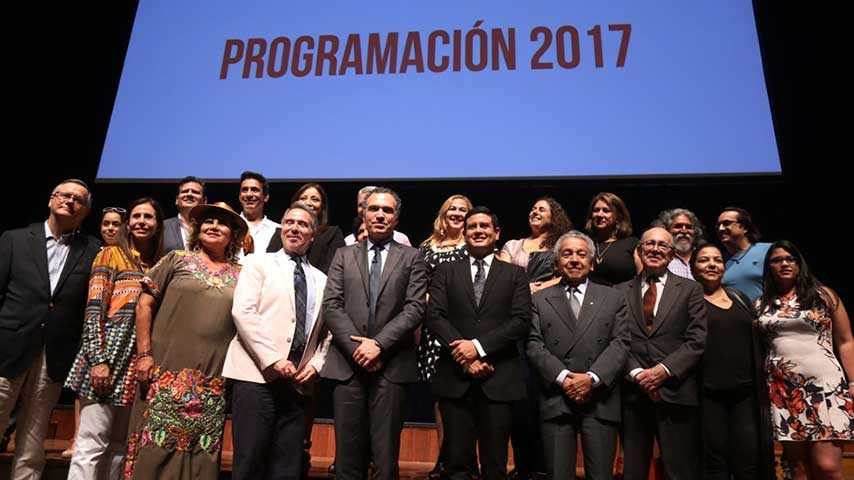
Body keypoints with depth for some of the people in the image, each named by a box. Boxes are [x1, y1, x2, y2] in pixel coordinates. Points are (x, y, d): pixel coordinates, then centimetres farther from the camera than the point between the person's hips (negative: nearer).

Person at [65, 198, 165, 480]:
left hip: (141, 362, 5)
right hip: (110, 354, -4)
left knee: (119, 445, 10)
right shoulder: (111, 255, 3)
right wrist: (98, 360, -14)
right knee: (91, 445, -5)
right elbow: (94, 309, -5)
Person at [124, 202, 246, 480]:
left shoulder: (240, 276, 9)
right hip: (167, 372, -1)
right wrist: (144, 354, -4)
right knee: (157, 448, -1)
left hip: (213, 381, 2)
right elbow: (144, 304, 3)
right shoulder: (177, 260, 6)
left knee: (201, 452, 6)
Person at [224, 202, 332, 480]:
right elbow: (243, 312, -6)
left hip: (299, 381, 4)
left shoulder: (321, 280, 19)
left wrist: (315, 364, -1)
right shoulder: (258, 263, 8)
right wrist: (273, 360, -14)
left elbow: (326, 332, 17)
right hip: (258, 373, -3)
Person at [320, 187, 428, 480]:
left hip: (392, 366, -1)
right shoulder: (344, 255, 12)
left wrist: (379, 343, -14)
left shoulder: (412, 258, 7)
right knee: (348, 451, 8)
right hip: (347, 363, 2)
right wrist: (357, 347, -9)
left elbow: (415, 308, -4)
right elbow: (331, 306, 3)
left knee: (386, 453, 6)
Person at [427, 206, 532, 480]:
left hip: (499, 378, 0)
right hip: (455, 377, 1)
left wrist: (478, 345, -14)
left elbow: (522, 321, -3)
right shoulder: (446, 271, 11)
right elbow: (435, 317, 0)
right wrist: (465, 355, -12)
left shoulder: (515, 274, 10)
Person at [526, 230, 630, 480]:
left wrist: (592, 378, -13)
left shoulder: (614, 298, 11)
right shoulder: (539, 300, 11)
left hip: (600, 402, 0)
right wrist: (563, 377, -12)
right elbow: (534, 346, 1)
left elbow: (620, 343, 0)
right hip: (556, 401, 0)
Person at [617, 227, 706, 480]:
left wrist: (666, 370, -13)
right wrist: (636, 372, -10)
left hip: (675, 392, -1)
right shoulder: (620, 291, 9)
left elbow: (698, 340, -3)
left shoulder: (690, 290, 6)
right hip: (633, 393, 1)